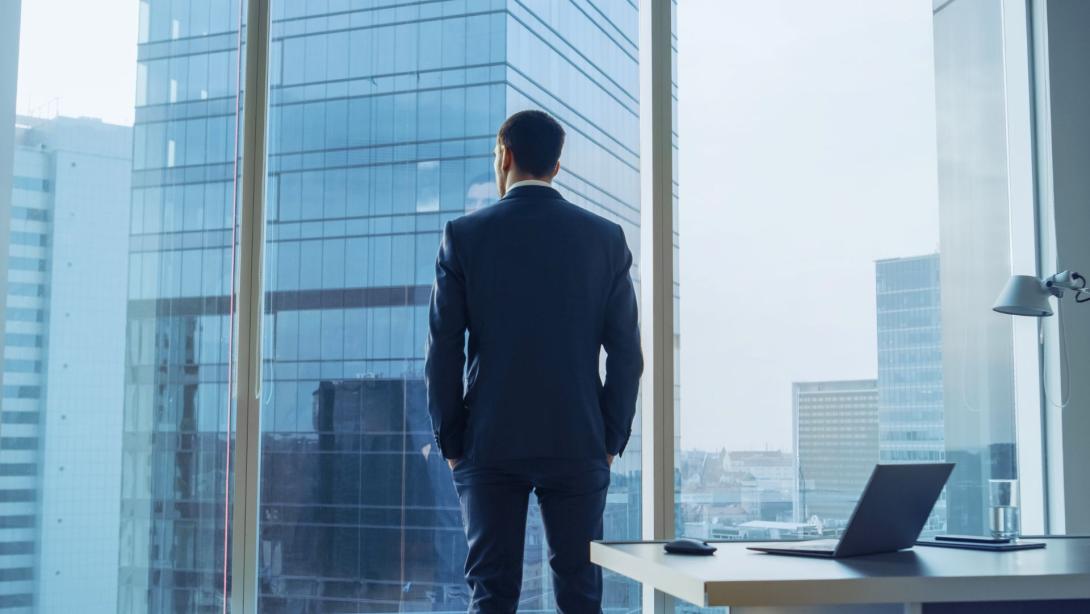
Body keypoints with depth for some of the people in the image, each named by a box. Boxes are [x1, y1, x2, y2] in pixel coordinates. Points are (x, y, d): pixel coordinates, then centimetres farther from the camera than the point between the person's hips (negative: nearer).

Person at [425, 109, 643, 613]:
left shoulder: (464, 236, -3)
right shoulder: (606, 238, 2)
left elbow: (443, 351, -4)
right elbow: (626, 352, 0)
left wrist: (451, 445, 5)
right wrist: (610, 442, 7)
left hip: (490, 444, -1)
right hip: (577, 445, 1)